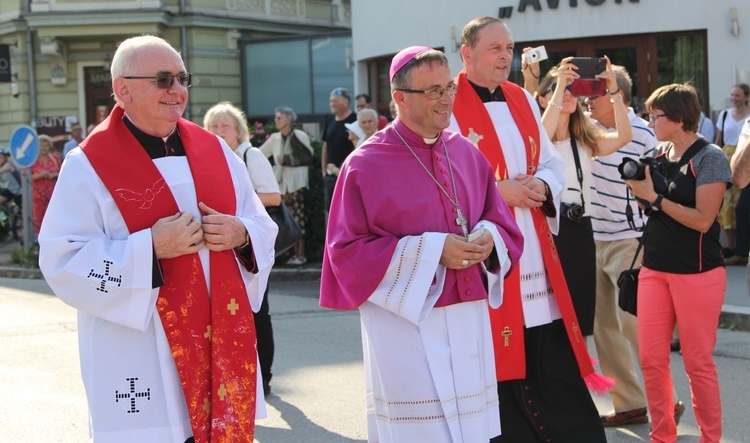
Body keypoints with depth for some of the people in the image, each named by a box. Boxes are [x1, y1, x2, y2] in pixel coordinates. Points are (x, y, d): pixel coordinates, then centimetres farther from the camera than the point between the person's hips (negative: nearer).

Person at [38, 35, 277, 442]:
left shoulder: (214, 149, 9)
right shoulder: (89, 165, -6)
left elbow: (263, 227, 14)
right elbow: (62, 262, -12)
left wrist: (241, 235, -10)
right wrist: (150, 248, -21)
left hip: (221, 347, 5)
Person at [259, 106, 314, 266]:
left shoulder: (300, 136, -4)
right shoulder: (275, 138, 12)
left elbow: (308, 157, -6)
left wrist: (288, 160, -11)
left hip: (297, 182, -5)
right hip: (283, 183, 5)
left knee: (298, 219, -9)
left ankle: (301, 254, -5)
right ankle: (295, 253, 8)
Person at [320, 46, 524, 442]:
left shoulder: (466, 154, 8)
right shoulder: (366, 165, -9)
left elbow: (501, 219, 14)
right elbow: (347, 250, -11)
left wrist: (489, 238, -11)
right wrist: (430, 251, -17)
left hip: (468, 322, 5)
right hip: (406, 322, -5)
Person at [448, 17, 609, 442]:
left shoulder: (523, 100, 13)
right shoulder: (449, 105, -7)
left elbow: (553, 163, 17)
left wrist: (542, 185, -5)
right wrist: (497, 190, -18)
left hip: (536, 252, 6)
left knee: (556, 366, 8)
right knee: (498, 364, 0)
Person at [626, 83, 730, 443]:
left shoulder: (709, 158, -10)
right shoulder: (658, 154, 10)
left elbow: (703, 219, -17)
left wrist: (654, 197, -16)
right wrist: (639, 190, -1)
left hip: (697, 272, -6)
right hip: (654, 268, 6)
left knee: (698, 362, 1)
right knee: (651, 359, 6)